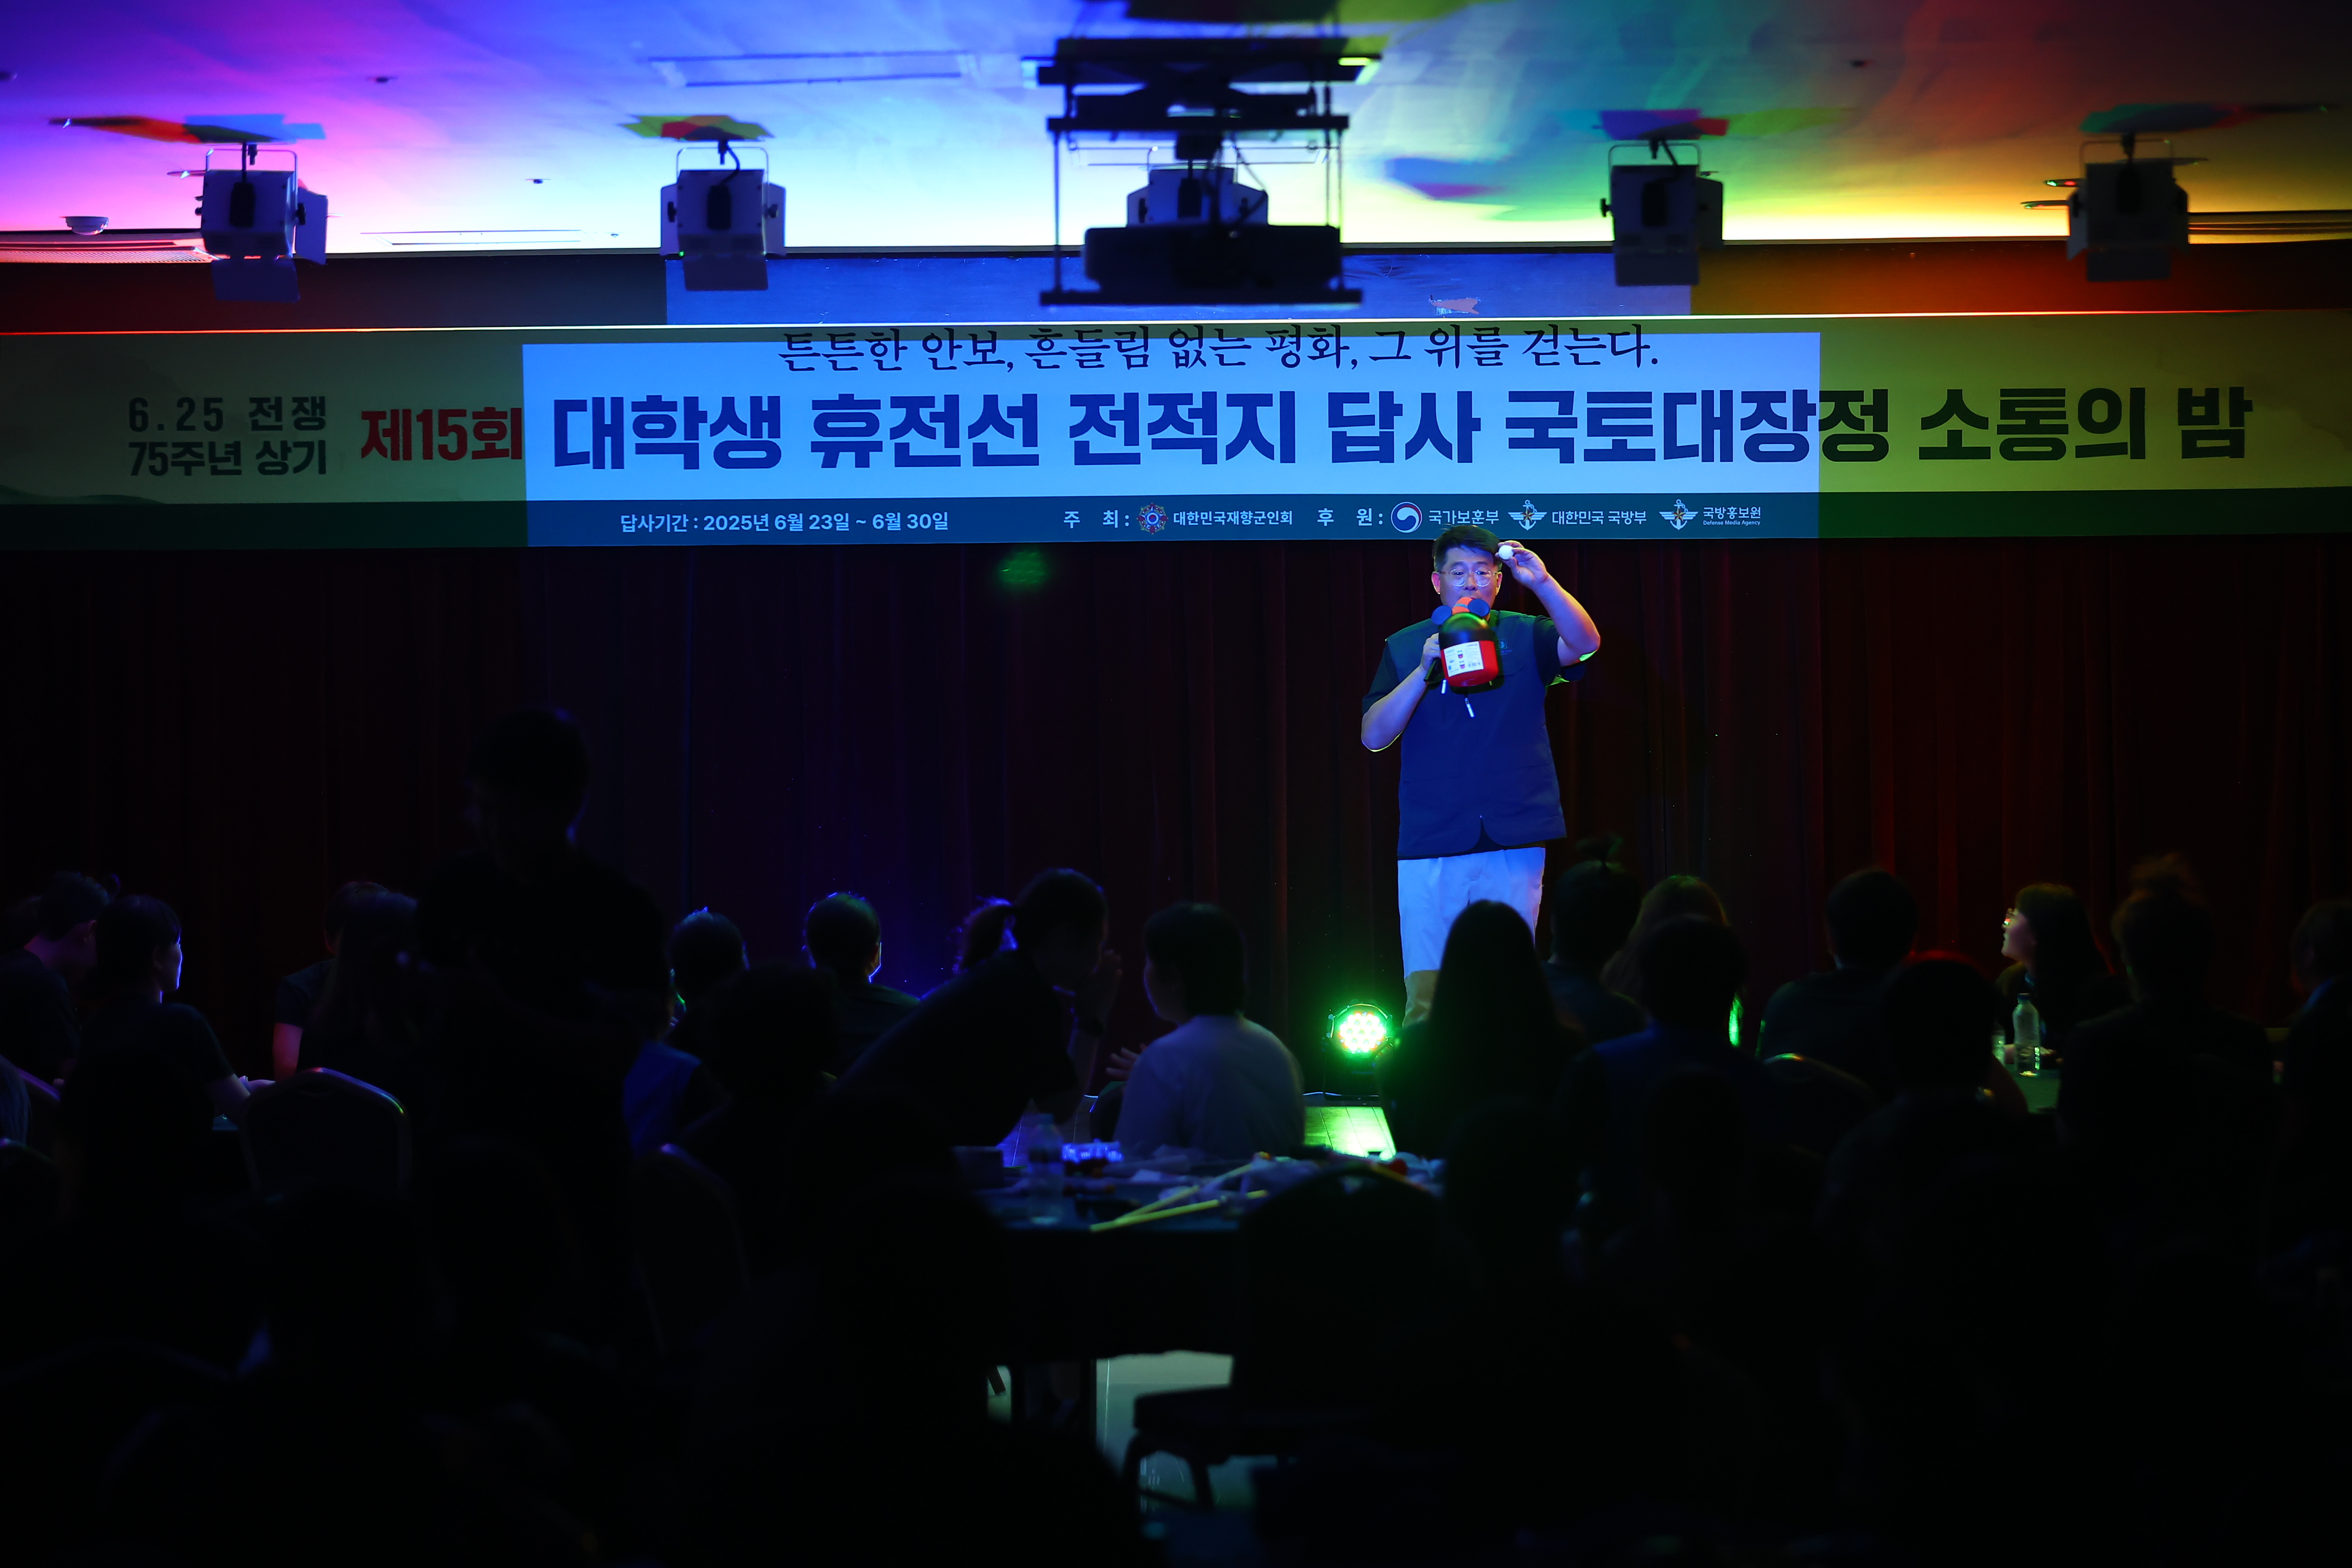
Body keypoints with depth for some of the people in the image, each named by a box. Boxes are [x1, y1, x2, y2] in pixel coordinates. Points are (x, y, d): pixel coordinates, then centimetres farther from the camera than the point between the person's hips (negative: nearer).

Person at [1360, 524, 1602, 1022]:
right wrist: (1424, 669, -12)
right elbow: (1374, 736, 0)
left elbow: (1585, 643, -13)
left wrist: (1543, 583, -27)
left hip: (1513, 844, 0)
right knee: (1426, 991, -3)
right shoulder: (1405, 647, 9)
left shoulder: (1523, 637, 7)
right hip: (1431, 849, 0)